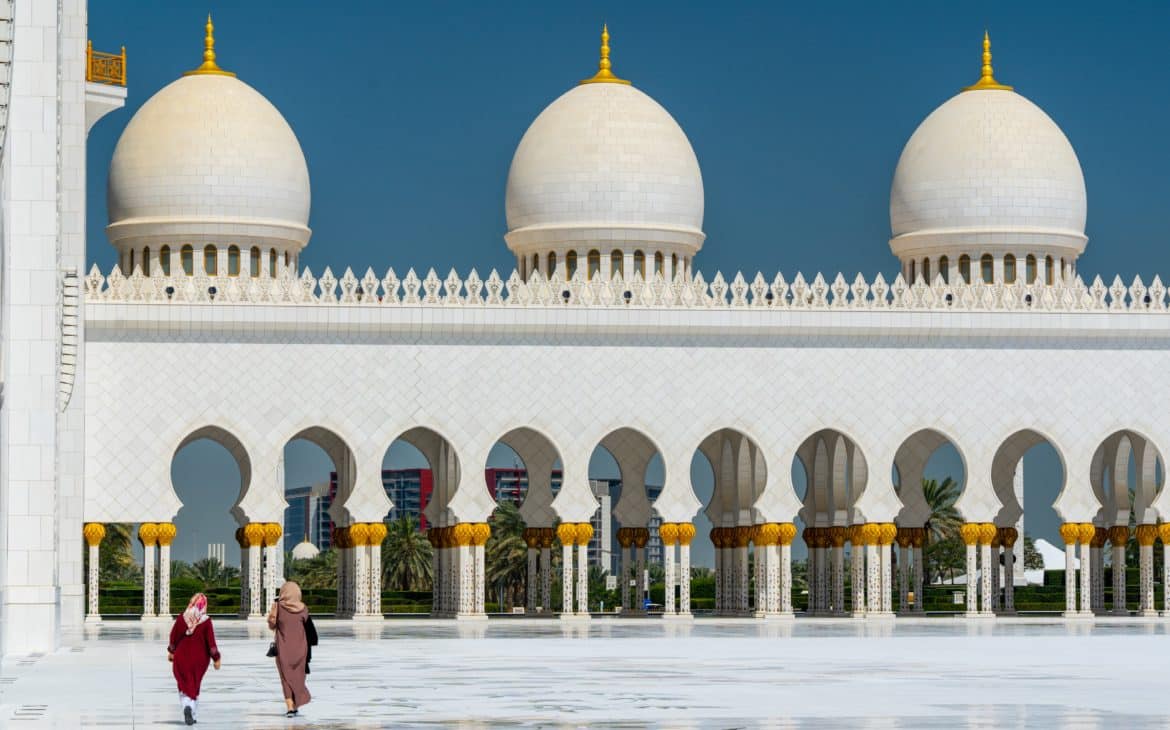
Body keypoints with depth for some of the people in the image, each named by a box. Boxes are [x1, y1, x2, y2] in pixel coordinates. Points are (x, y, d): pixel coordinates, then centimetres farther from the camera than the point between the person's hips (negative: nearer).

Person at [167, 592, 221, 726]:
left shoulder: (182, 618, -6)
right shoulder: (206, 621, -12)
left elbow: (174, 636, 2)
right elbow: (211, 641, -10)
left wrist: (171, 651, 18)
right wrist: (216, 658, -1)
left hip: (182, 656, 1)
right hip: (199, 658, -1)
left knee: (184, 685, 9)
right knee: (194, 685, 13)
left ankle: (186, 706, -18)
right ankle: (191, 715, 10)